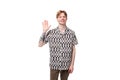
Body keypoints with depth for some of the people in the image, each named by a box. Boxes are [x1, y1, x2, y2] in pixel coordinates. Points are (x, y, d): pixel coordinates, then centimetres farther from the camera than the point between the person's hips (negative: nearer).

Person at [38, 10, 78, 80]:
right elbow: (40, 44, -2)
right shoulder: (51, 32, -4)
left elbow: (73, 49, 1)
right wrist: (44, 31, -10)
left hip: (66, 65, 1)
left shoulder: (71, 33, -2)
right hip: (54, 65, -1)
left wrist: (72, 64, -1)